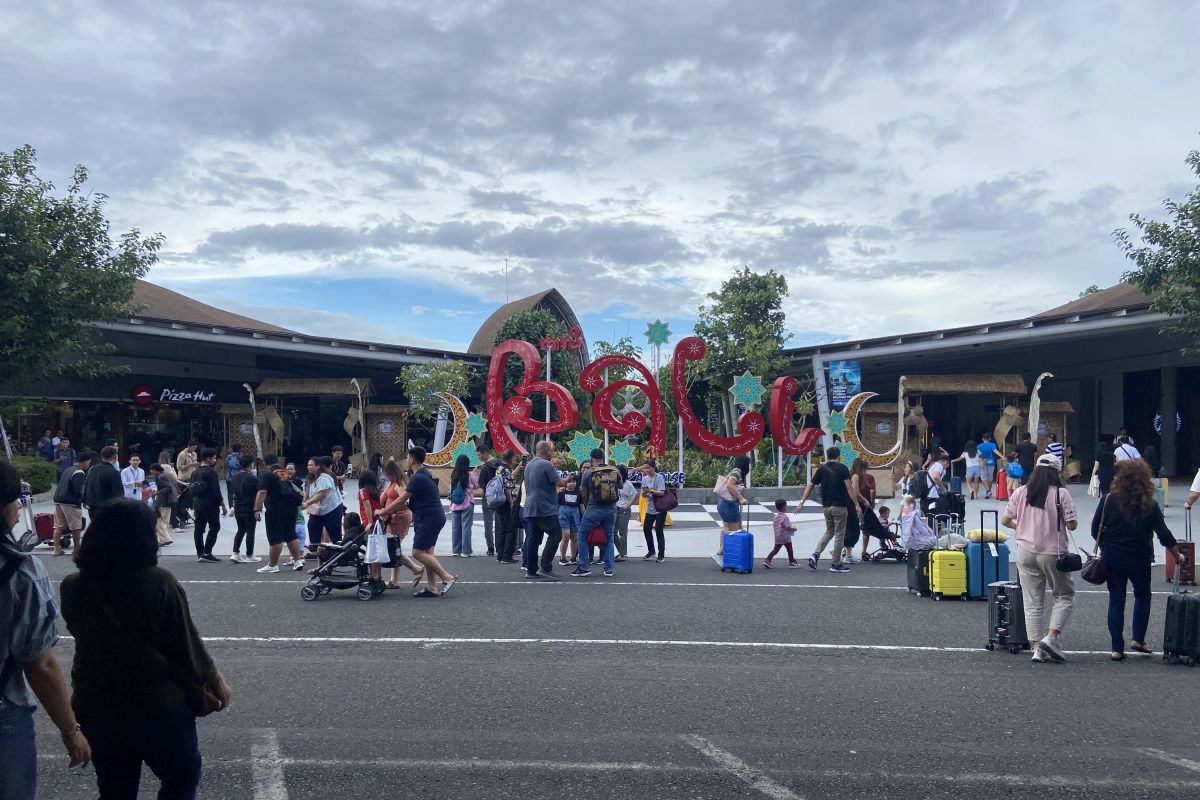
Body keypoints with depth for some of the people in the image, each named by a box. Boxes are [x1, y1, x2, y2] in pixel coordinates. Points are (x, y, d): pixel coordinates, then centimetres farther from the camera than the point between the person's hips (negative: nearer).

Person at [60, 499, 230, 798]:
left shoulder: (73, 587, -9)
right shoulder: (159, 583, -20)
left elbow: (83, 634, 9)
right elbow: (187, 641, -12)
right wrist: (214, 679, 2)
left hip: (97, 707, 4)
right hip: (160, 706, -4)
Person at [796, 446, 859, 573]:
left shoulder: (821, 469, 6)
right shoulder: (842, 468, -6)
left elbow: (810, 486, 5)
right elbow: (849, 488, -13)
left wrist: (802, 502, 8)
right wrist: (857, 504, -11)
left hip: (826, 506, 5)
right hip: (839, 506, -5)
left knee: (829, 532, 19)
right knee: (839, 535, 4)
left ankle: (815, 555, 2)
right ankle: (836, 564, 5)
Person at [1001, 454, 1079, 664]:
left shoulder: (1020, 492, 0)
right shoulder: (1061, 494, -9)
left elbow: (1005, 520, 1)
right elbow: (1072, 525, -11)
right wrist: (1059, 521, 11)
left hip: (1025, 551, 3)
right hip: (1053, 553, -3)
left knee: (1032, 603, 8)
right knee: (1065, 596, 14)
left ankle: (1037, 649, 7)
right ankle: (1051, 638, -1)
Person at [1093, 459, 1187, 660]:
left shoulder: (1109, 500, -9)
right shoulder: (1149, 505, -8)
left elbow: (1095, 530, -7)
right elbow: (1164, 534, -5)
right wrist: (1178, 555, 10)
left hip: (1112, 558, 0)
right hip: (1139, 559, 0)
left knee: (1116, 600, 8)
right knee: (1142, 597, 23)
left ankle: (1117, 648, 8)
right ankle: (1138, 640, 18)